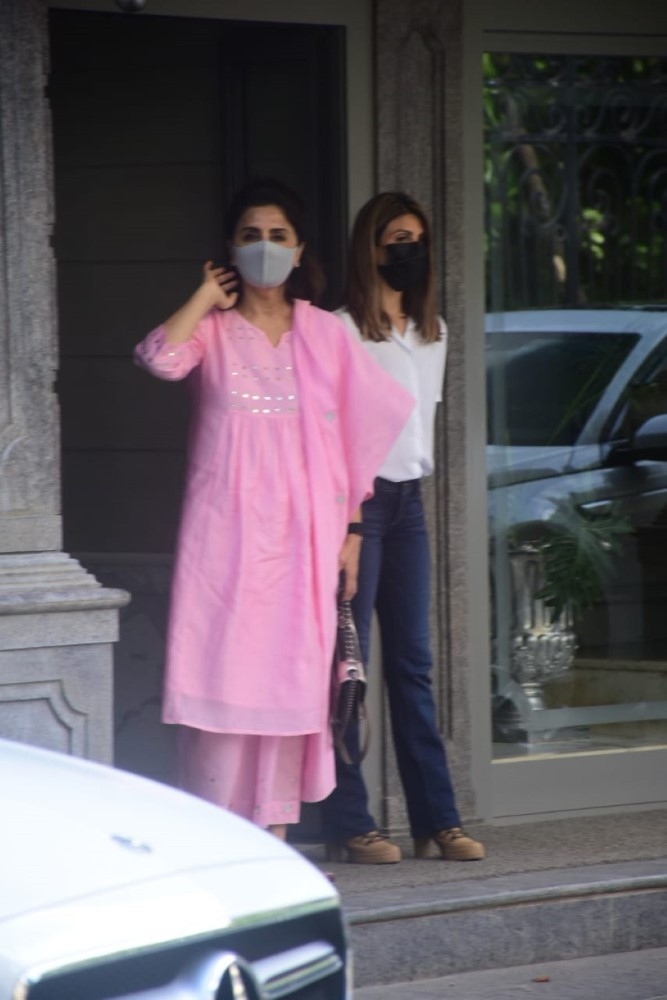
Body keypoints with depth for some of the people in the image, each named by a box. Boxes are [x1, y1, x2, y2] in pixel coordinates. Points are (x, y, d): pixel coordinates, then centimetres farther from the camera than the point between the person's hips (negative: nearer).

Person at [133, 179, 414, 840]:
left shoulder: (325, 334, 10)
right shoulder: (211, 330, 4)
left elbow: (355, 438, 11)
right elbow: (159, 358, -20)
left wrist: (350, 531, 5)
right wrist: (207, 296, -6)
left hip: (301, 532, 2)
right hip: (226, 530, -2)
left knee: (293, 676, 1)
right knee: (223, 668, -8)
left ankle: (274, 836, 7)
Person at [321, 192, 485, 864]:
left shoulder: (432, 332, 15)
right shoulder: (344, 330, -7)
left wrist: (416, 474, 16)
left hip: (408, 499, 7)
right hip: (356, 498, -7)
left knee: (412, 663, 7)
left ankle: (436, 819, 7)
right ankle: (347, 825, -4)